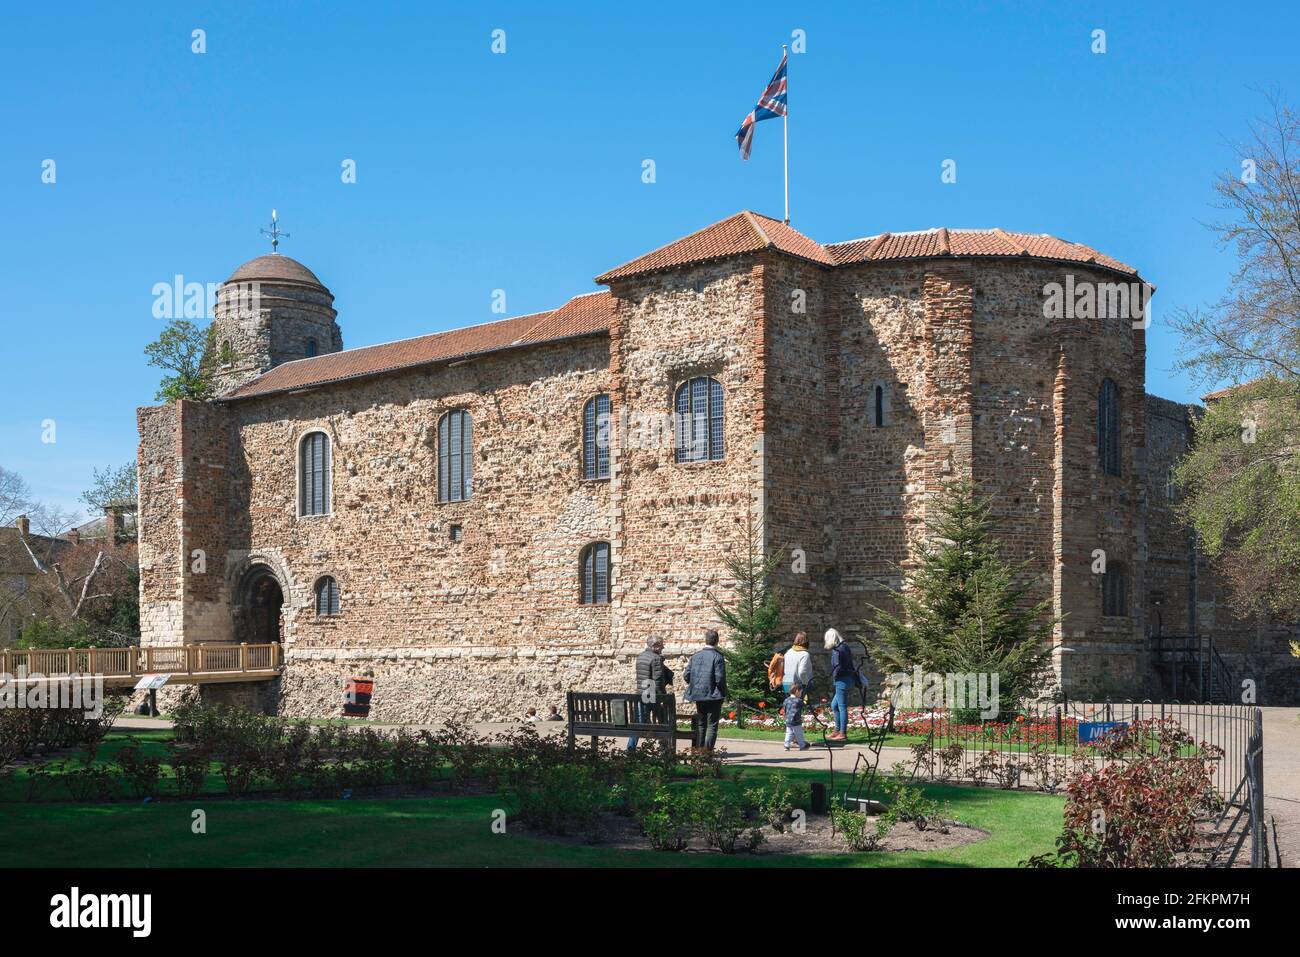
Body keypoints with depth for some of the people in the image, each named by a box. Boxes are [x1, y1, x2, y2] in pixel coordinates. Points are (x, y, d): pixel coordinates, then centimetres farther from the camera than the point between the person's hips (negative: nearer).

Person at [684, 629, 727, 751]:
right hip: (713, 695, -5)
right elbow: (720, 678, -18)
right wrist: (723, 691, -2)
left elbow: (687, 675, 3)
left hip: (698, 695, 5)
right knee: (712, 725, 0)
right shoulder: (717, 657, -13)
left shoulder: (695, 656, 4)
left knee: (700, 724, 16)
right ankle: (708, 750, -6)